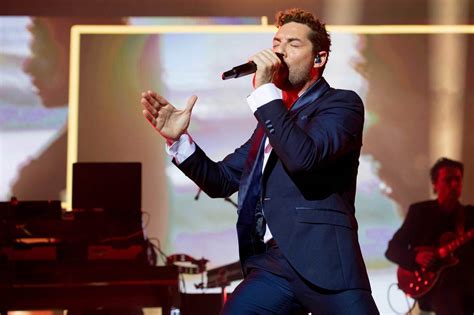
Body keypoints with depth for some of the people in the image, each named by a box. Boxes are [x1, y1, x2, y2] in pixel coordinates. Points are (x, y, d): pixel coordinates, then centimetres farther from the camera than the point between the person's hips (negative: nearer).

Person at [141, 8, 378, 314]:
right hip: (270, 265, 6)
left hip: (325, 264, -6)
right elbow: (222, 180, 23)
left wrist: (265, 90, -13)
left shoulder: (342, 104, 1)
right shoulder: (272, 114, 23)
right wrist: (179, 138, 9)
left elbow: (303, 157, -18)